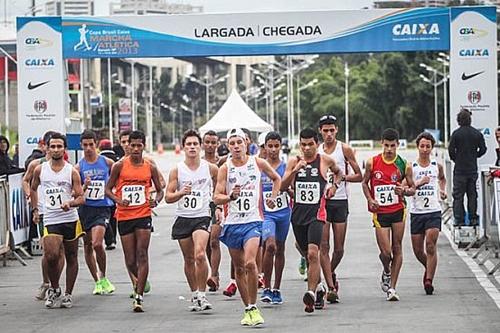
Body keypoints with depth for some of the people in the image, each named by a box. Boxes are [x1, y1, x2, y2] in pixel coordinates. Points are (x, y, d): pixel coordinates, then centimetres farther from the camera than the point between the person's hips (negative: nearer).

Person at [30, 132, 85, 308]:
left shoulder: (72, 172, -1)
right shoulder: (40, 170, 5)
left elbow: (81, 198, -3)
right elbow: (33, 189, 23)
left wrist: (70, 203, -23)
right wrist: (35, 209, 15)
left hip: (70, 219, 0)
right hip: (50, 220, 0)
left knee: (71, 258, 7)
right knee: (51, 256, -16)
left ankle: (68, 294, 18)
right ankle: (54, 289, 7)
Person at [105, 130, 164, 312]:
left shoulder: (150, 167, 3)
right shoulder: (120, 166, 0)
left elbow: (160, 190, 13)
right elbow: (108, 189, 5)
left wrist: (156, 200, -9)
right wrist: (118, 200, -15)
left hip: (143, 215, 0)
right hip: (124, 216, 0)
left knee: (142, 255, -10)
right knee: (130, 260, 5)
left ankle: (139, 297, -9)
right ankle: (137, 283, 36)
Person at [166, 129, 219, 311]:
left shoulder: (211, 168, 0)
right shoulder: (177, 170, 0)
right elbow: (168, 197, -2)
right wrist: (181, 193, -20)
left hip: (202, 216, -2)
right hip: (183, 218, 2)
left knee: (200, 255, -22)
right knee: (189, 259, 10)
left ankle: (202, 295, -13)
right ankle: (194, 294, 26)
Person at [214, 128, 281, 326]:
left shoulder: (258, 163, 1)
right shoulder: (225, 169, 0)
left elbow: (276, 178, 21)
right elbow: (216, 198, -5)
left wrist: (273, 197, 11)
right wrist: (230, 197, -23)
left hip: (252, 221, -2)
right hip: (232, 222, 2)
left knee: (250, 263, -21)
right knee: (239, 268, 8)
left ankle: (254, 307, -12)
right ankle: (247, 309, 18)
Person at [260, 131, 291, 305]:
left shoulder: (286, 167, 1)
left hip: (283, 213, 2)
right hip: (265, 213, -2)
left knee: (280, 250, 11)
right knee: (270, 245, -21)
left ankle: (276, 289, 23)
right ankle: (266, 288, -12)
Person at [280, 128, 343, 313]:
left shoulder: (325, 161, 1)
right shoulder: (294, 162, 3)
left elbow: (338, 172, 23)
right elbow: (283, 187, -6)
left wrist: (335, 185, 5)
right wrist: (295, 170, -19)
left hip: (316, 214, -3)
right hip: (298, 213, 3)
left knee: (313, 253, -19)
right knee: (306, 254, 14)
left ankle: (311, 293, -22)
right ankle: (318, 287, 34)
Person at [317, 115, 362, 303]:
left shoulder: (345, 149, 2)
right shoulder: (316, 151, 9)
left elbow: (359, 176, 2)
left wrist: (342, 177, -13)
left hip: (340, 201, -1)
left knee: (339, 248, 3)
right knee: (324, 246, -9)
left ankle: (331, 273, 32)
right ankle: (331, 287, -9)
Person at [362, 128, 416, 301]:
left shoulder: (404, 165, -2)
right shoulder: (372, 163, -2)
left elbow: (413, 188, 6)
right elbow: (365, 183, 11)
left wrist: (404, 191, -17)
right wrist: (370, 200, -5)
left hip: (398, 210, 1)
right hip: (380, 212, -1)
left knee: (397, 249, 1)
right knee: (385, 251, -7)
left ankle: (392, 287, 9)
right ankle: (386, 272, 27)